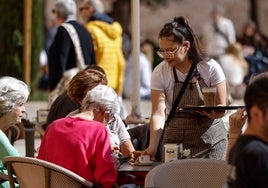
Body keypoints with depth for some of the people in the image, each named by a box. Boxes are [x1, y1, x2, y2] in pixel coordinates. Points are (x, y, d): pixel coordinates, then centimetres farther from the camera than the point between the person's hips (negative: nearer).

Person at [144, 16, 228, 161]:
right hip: (176, 141, 1)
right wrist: (153, 147, -29)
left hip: (210, 139, -1)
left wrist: (212, 113, -29)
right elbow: (158, 113, -15)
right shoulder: (160, 73, -7)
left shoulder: (210, 68, -9)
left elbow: (221, 106, -4)